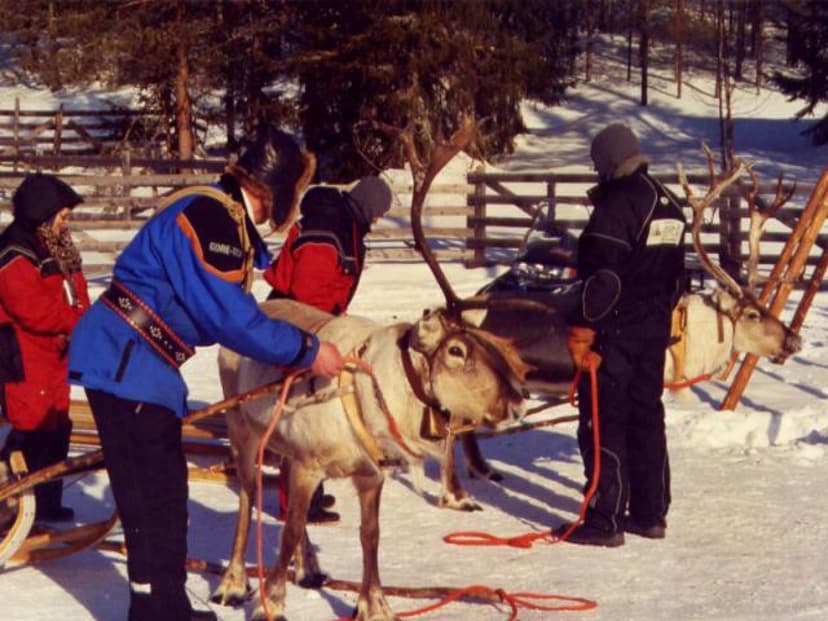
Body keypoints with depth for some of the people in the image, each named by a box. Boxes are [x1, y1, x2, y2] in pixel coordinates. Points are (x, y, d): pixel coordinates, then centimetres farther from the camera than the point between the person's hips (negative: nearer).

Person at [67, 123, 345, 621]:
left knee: (163, 491, 17)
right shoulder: (210, 218, -21)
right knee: (155, 495, -7)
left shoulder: (228, 221, 11)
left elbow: (230, 311, 17)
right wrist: (306, 351, -16)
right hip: (124, 361, -11)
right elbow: (229, 318, -24)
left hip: (141, 364, 11)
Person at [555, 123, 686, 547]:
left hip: (616, 332, -9)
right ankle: (650, 513, 21)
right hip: (654, 329, 9)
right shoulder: (669, 205, 11)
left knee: (603, 423, -3)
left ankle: (604, 520, -3)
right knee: (647, 419, 15)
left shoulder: (617, 204, -17)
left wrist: (583, 328, -18)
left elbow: (602, 275, -22)